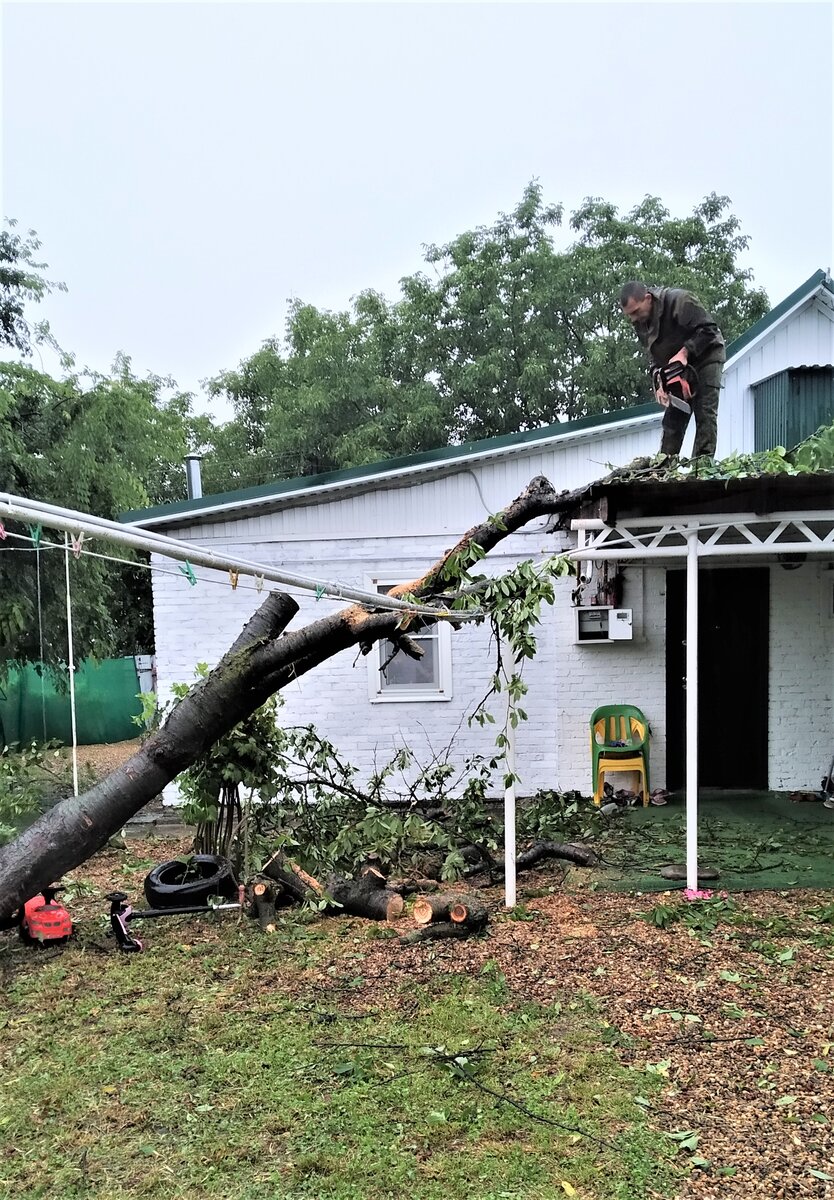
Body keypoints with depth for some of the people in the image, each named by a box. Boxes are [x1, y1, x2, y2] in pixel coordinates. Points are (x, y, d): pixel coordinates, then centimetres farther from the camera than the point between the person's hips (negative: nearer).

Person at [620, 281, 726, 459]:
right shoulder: (640, 323, -4)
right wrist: (660, 385, -8)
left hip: (706, 356, -7)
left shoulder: (679, 300, -27)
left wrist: (684, 352, -32)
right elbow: (655, 357, 4)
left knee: (705, 414, -14)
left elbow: (709, 329, -27)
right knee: (672, 418, 3)